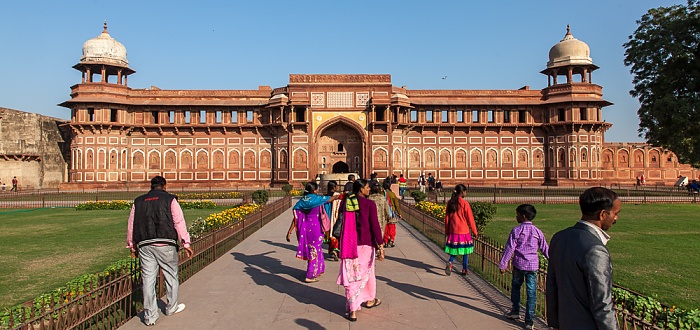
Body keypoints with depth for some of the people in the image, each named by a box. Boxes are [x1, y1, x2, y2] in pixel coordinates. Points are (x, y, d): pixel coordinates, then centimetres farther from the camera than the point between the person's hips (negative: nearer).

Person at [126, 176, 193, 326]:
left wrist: (132, 246, 27)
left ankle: (150, 315, 10)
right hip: (165, 245, -3)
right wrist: (185, 243, -3)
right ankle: (172, 307, 27)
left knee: (148, 279, 6)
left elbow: (131, 225, 17)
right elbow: (179, 222, -5)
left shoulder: (138, 202, 15)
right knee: (171, 276, 14)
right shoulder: (169, 200, 2)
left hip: (145, 246, 3)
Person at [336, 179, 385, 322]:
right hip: (365, 243, -2)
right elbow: (375, 225, -15)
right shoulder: (369, 204, -11)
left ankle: (352, 310, 4)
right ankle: (369, 299, 38)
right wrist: (380, 245, -13)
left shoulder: (345, 203, 1)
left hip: (348, 244, 2)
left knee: (351, 274, 6)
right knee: (366, 271, 18)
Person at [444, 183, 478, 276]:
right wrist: (475, 231, 4)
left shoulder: (450, 203, 3)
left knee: (454, 248, 15)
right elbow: (470, 219, -7)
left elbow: (447, 217, 9)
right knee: (465, 249, 10)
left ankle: (450, 262, -9)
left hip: (453, 230, 4)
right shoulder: (464, 203, -12)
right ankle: (465, 269, 18)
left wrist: (447, 231, 18)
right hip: (463, 230, -4)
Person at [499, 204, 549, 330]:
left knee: (515, 287, 20)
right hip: (533, 265, 2)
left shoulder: (516, 230, -8)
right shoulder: (537, 231, 2)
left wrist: (503, 264, -5)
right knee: (531, 292, 4)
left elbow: (509, 249, -9)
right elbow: (545, 249, 8)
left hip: (519, 264, -2)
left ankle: (515, 311, 31)